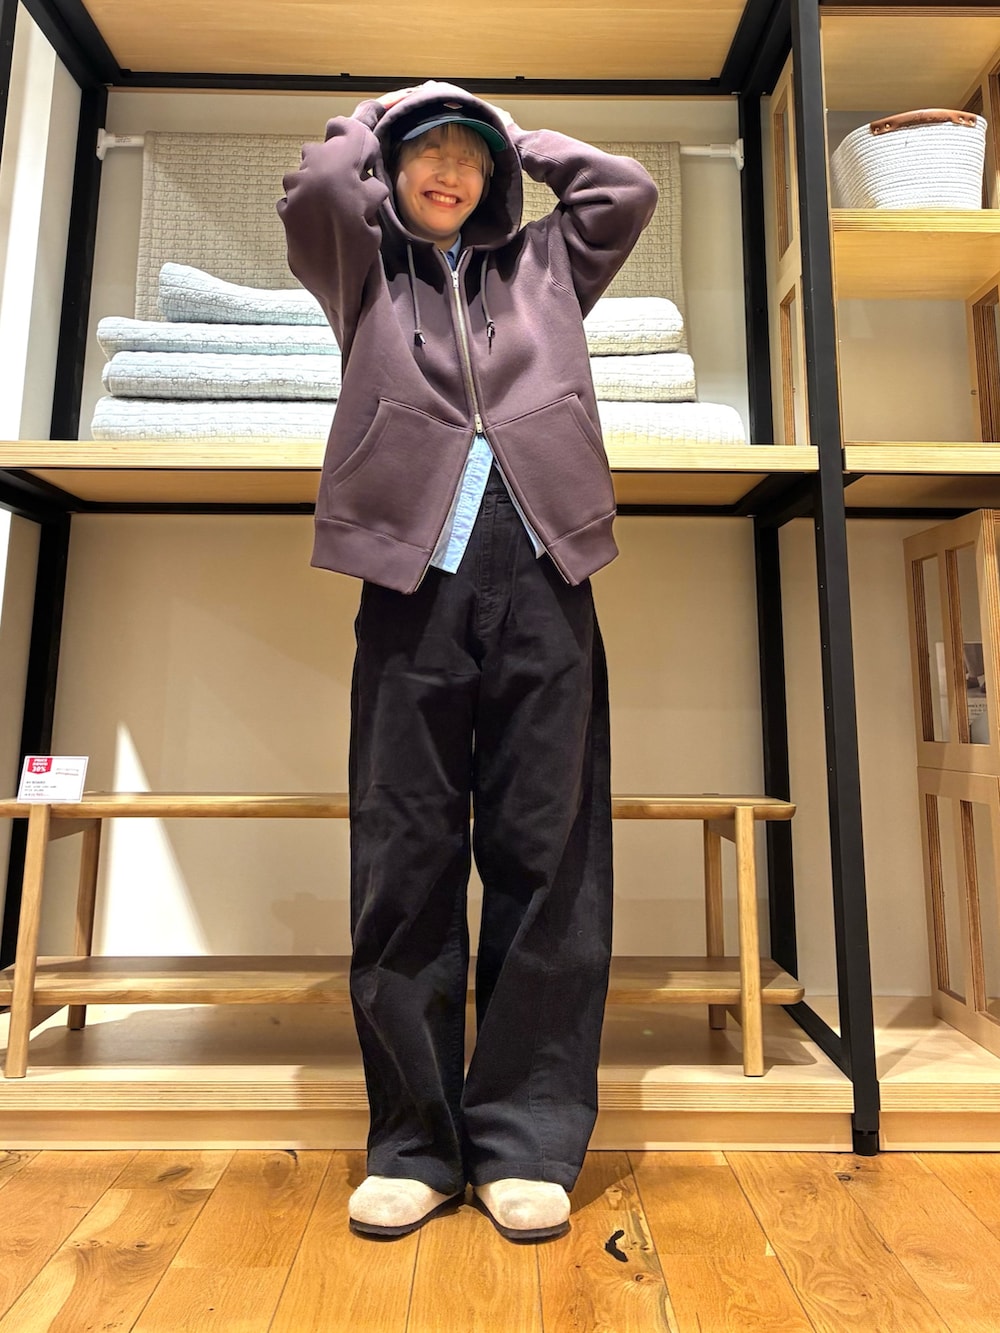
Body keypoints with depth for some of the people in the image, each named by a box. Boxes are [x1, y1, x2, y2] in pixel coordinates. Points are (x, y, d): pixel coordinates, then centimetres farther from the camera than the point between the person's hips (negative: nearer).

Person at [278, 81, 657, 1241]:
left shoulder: (542, 264, 28)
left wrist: (517, 137, 32)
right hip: (414, 575, 0)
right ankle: (414, 1142, 11)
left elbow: (628, 190, 20)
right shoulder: (365, 272, 23)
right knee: (406, 862, -3)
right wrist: (373, 121, 28)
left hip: (543, 577, 2)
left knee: (547, 855, -2)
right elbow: (314, 189, 8)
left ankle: (528, 1138, 10)